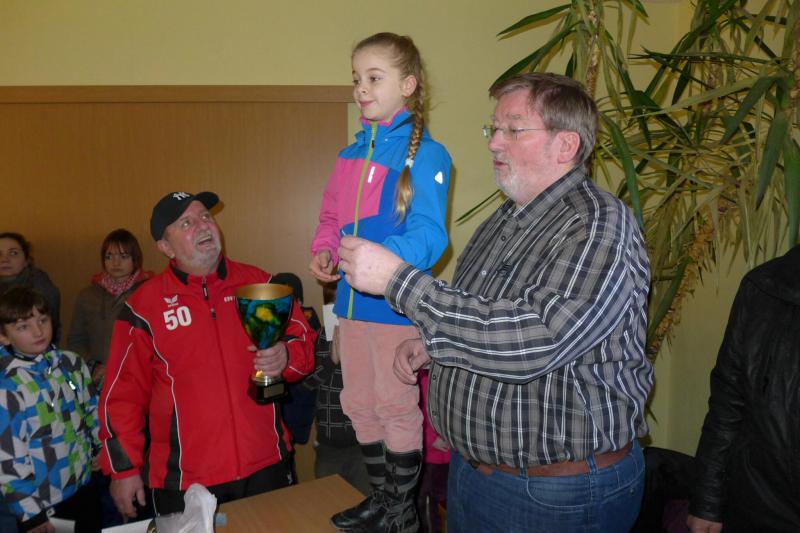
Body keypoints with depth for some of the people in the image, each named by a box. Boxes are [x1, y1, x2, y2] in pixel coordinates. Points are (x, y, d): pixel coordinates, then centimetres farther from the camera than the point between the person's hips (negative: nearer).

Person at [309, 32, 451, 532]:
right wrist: (324, 252, -3)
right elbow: (332, 216, 17)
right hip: (352, 298, 7)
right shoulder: (353, 153, 11)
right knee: (359, 404, 17)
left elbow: (428, 236, -19)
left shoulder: (425, 155, -11)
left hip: (395, 301, -7)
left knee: (396, 407, 7)